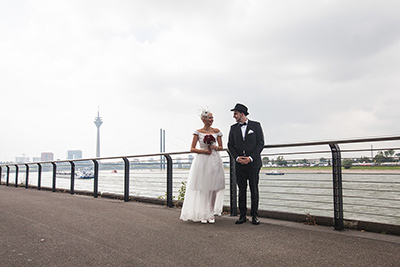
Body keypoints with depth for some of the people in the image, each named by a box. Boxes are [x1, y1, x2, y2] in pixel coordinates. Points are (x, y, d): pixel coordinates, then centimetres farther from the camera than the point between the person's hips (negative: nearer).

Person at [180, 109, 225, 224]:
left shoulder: (216, 131, 8)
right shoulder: (198, 132, 2)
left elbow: (221, 147, 13)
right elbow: (192, 149, 0)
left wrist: (215, 147, -8)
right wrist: (204, 151, -12)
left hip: (215, 160, 2)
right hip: (202, 161, -2)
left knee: (213, 187, 2)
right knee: (202, 187, -1)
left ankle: (211, 214, 13)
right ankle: (202, 214, 10)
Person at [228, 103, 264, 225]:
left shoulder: (256, 125, 2)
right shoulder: (233, 128, 10)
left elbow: (260, 143, -2)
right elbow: (230, 145, 9)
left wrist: (251, 158, -12)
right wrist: (237, 157, -7)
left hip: (253, 163, -2)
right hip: (239, 164, 3)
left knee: (254, 190, 3)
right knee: (241, 190, 5)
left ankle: (254, 215, 12)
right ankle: (242, 215, 12)